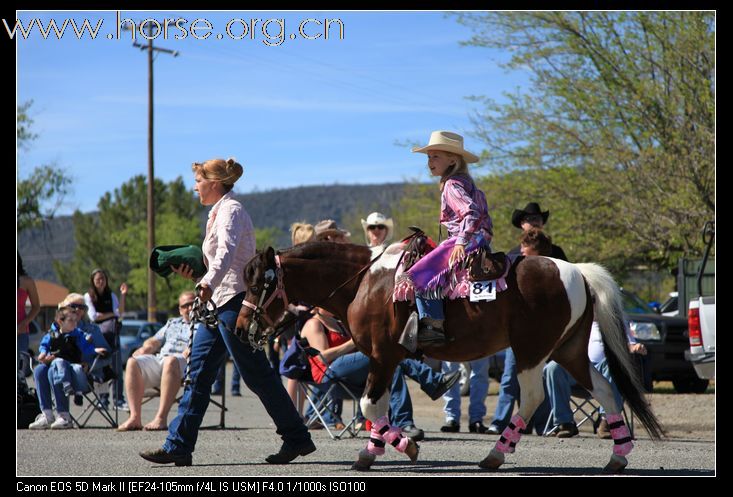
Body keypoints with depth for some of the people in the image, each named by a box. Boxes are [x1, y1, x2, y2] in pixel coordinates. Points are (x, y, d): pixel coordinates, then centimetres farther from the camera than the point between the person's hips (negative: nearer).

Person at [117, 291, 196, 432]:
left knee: (170, 361, -40)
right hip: (159, 359, 5)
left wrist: (188, 352, -17)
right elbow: (155, 340, 26)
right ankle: (135, 417, -30)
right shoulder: (172, 323, 34)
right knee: (133, 362, -21)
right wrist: (146, 347, 4)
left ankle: (161, 418, -45)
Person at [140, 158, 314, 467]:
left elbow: (227, 252, -31)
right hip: (220, 302, 10)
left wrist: (209, 283, -46)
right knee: (197, 371, 6)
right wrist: (194, 274, 12)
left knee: (257, 375, -5)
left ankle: (297, 438, 4)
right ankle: (178, 446, 6)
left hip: (235, 300, -10)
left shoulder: (231, 211, -11)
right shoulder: (219, 212, 19)